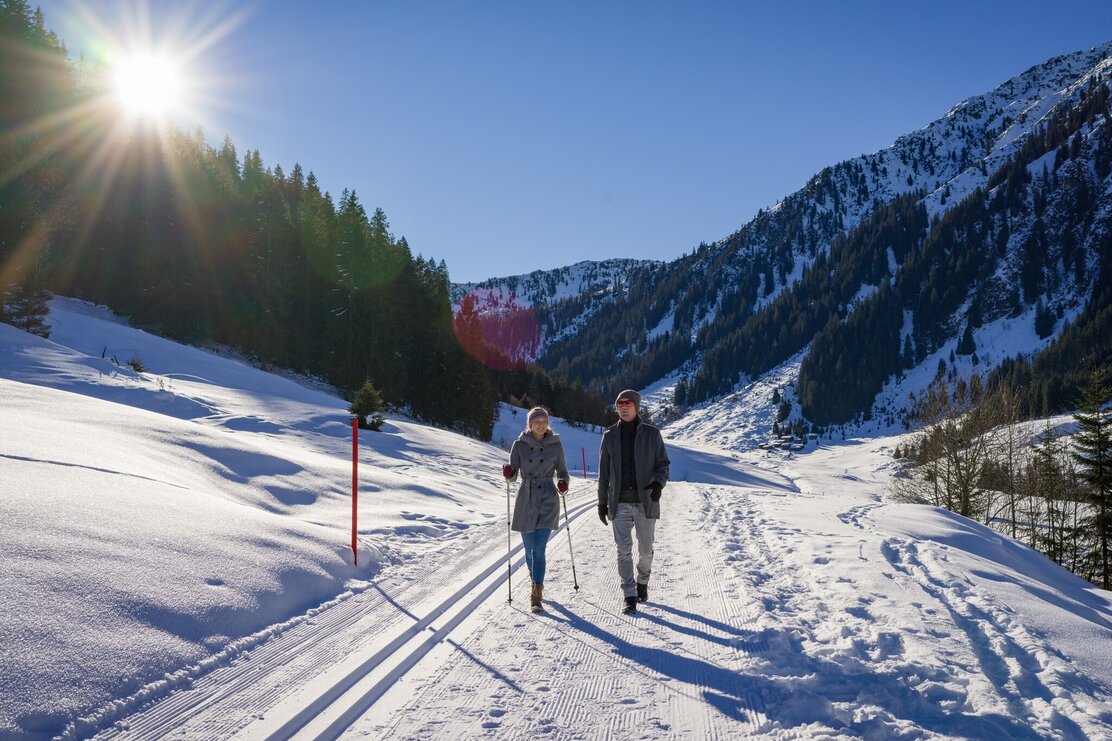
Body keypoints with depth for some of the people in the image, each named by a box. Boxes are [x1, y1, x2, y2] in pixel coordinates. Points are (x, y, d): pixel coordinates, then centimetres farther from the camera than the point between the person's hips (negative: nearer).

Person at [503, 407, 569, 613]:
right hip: (526, 501, 1)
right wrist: (508, 473, -22)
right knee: (529, 549, 10)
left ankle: (536, 595, -10)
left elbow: (562, 472, 11)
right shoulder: (520, 444, 1)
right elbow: (512, 474, 1)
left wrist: (563, 483, -10)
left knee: (539, 549, -12)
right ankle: (537, 583, 35)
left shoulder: (556, 445, 2)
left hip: (548, 501, -1)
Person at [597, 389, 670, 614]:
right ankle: (629, 596, 0)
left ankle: (642, 582, 35)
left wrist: (659, 483, -16)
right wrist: (602, 501, 8)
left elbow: (663, 463, 5)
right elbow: (604, 472, 10)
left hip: (645, 501, -1)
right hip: (620, 502, 1)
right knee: (624, 550, -6)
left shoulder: (651, 434, 1)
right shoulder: (610, 436, 6)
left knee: (645, 550, 9)